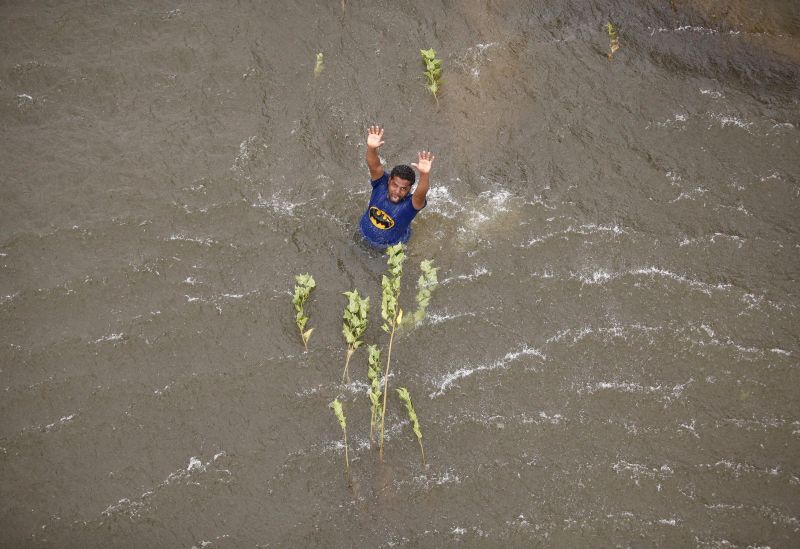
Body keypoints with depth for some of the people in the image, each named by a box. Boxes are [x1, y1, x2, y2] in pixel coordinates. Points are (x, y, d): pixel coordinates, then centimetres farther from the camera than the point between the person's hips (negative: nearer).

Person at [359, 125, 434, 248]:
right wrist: (371, 148, -71)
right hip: (366, 233, 1)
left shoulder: (411, 204, -38)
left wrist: (424, 174, -82)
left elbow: (421, 194, -61)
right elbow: (374, 167, -49)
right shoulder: (381, 184, -31)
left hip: (392, 244, -1)